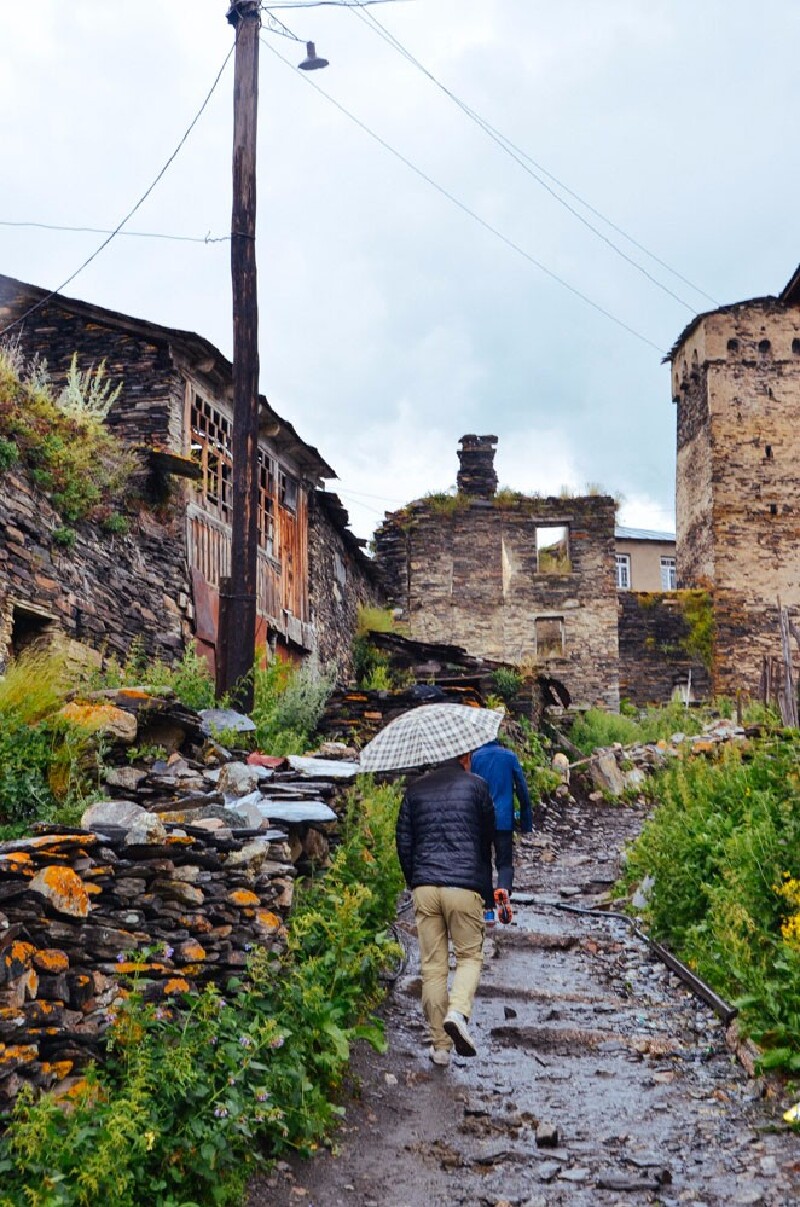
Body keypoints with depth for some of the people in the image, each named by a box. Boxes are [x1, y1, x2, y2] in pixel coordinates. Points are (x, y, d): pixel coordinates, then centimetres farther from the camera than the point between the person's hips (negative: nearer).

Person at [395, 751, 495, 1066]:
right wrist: (486, 889, 20)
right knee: (470, 956, 12)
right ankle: (457, 1012, -15)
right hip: (465, 886, -2)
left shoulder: (415, 790, 12)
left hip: (424, 887, 3)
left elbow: (403, 842, 11)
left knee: (432, 966, 7)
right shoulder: (475, 786, 4)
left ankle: (440, 1046, 8)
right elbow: (487, 839, 8)